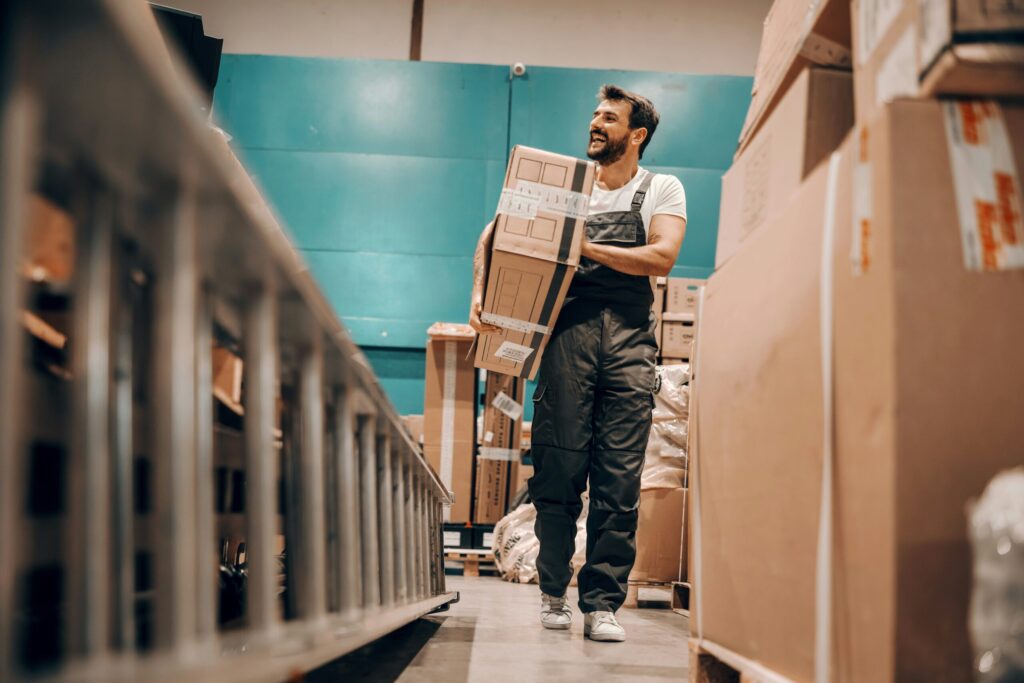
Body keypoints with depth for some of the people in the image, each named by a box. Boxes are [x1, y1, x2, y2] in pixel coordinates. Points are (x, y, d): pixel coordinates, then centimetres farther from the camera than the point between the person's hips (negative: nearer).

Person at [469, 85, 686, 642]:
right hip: (569, 329, 1)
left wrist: (587, 248, -7)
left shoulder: (662, 190, 13)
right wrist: (480, 290, -2)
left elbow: (661, 257, -4)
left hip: (629, 337, -1)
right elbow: (495, 234, 15)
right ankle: (553, 591, 10)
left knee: (619, 480, -4)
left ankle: (602, 602, 2)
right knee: (558, 466, -3)